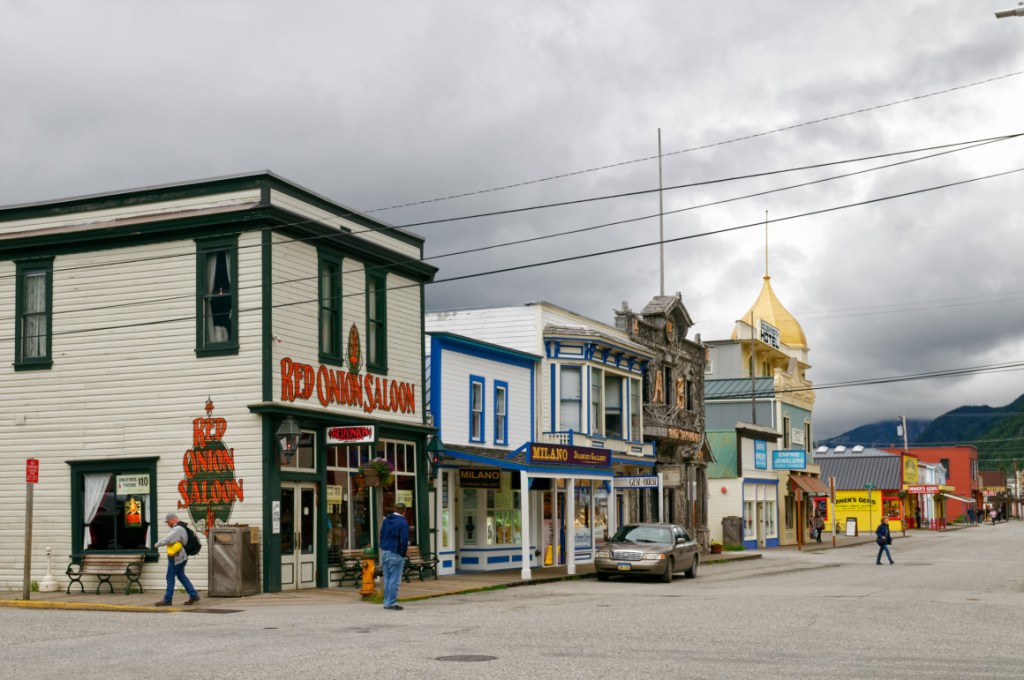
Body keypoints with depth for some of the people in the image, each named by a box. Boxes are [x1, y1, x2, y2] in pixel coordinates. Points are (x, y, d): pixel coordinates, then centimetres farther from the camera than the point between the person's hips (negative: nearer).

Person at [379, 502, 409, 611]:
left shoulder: (386, 520, 11)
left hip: (384, 552, 7)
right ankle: (391, 603, -4)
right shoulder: (403, 522, -12)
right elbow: (404, 541, -16)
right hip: (396, 554, -7)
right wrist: (403, 553, -5)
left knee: (387, 578, 12)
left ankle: (387, 602, 15)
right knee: (394, 579, -4)